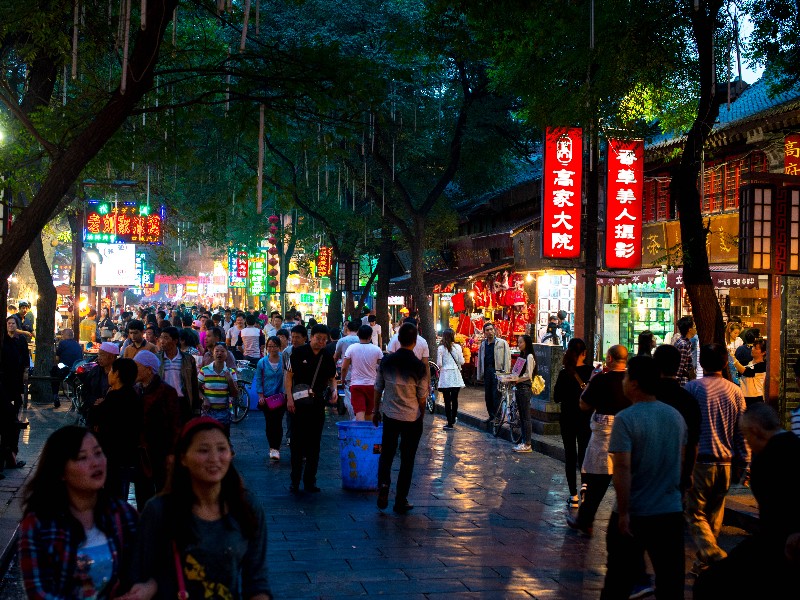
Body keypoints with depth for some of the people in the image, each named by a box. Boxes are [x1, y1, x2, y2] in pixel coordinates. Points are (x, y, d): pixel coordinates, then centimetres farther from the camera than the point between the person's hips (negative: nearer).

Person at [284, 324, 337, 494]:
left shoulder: (327, 358, 6)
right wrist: (289, 398, -11)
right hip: (299, 403, -3)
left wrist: (334, 389, -5)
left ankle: (310, 481, 14)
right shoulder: (299, 352, -4)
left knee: (314, 443, 6)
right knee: (297, 442, 1)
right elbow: (289, 376, -3)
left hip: (318, 403, 3)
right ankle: (295, 481, 10)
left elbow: (331, 378, 16)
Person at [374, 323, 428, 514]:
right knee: (407, 459, 8)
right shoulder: (419, 367, -15)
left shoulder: (386, 361, -6)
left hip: (389, 415, 2)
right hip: (412, 418, -2)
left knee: (386, 453, 19)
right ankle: (400, 501, 13)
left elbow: (378, 388, 3)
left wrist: (376, 411, 17)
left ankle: (383, 484, -5)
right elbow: (422, 397, -7)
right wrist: (421, 416, 10)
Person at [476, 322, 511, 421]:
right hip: (487, 371, 5)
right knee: (488, 395, 8)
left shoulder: (502, 343, 0)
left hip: (497, 371, -5)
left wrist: (505, 373, -10)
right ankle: (491, 415, 17)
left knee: (496, 395, -11)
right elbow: (480, 360, 18)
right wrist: (479, 375, 13)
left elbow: (507, 358, -3)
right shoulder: (483, 344, 15)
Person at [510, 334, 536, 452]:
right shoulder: (521, 356, 17)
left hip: (525, 388, -9)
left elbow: (528, 375, -16)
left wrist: (517, 380, -22)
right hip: (519, 388, 9)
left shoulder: (529, 356, -10)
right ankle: (524, 442, 15)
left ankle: (527, 444, -4)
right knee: (521, 416, 10)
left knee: (526, 417, -6)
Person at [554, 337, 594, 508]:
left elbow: (557, 398, -7)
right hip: (587, 418, 2)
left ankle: (574, 495, 4)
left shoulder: (565, 373, -13)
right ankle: (585, 483, -1)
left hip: (568, 418, -2)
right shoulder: (591, 371, -8)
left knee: (570, 454, 6)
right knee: (584, 451, 19)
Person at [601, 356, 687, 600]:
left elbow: (622, 467, -21)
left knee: (619, 580, 8)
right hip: (671, 512, 5)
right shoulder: (676, 416, 4)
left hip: (635, 515, -5)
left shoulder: (626, 419, -15)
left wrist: (623, 512, -17)